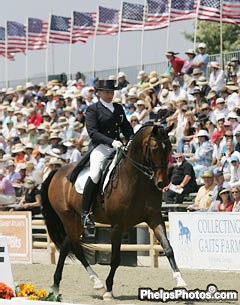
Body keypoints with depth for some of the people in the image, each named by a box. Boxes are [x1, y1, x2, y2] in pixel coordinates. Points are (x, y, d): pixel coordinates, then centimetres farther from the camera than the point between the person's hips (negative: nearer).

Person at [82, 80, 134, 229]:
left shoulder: (119, 108, 19)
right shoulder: (93, 109, 0)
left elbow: (127, 127, 21)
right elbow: (93, 132, -10)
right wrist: (111, 142, -22)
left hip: (118, 146, 6)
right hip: (100, 148, -6)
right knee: (95, 175, -27)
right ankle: (85, 212, -18)